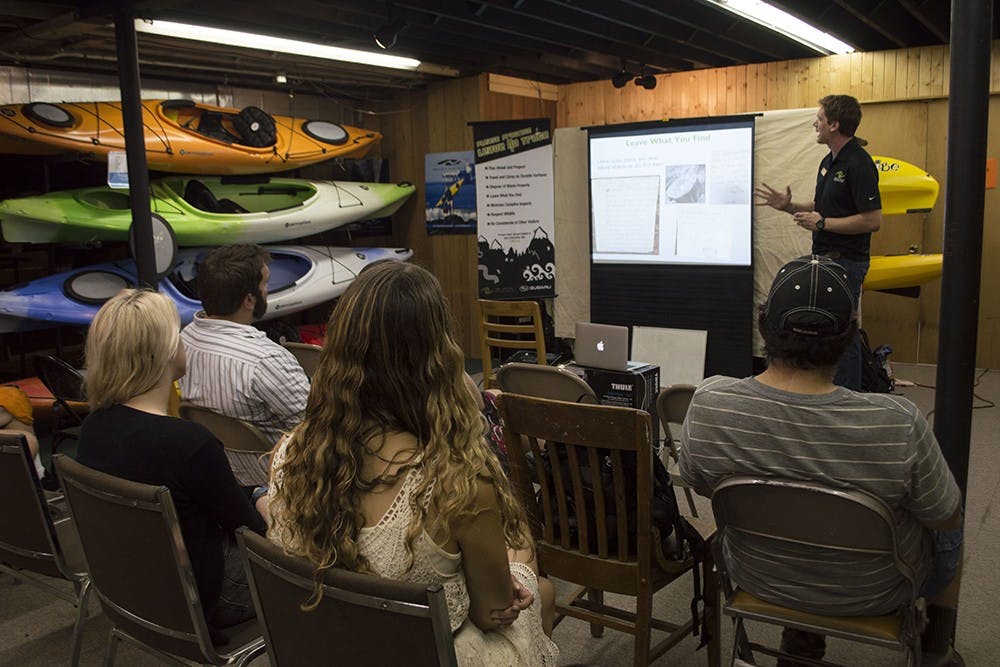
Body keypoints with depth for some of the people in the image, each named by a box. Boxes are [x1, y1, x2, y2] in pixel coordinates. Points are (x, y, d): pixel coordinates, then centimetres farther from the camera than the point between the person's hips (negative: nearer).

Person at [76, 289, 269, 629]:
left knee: (257, 496, 21)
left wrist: (256, 495, 9)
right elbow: (248, 527, -15)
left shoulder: (94, 427, -7)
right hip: (200, 602, -7)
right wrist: (263, 503, 6)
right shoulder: (188, 442, -32)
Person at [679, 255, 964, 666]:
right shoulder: (897, 426, -35)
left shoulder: (706, 406, -27)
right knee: (949, 530, 29)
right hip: (870, 593, -2)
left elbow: (700, 484, -7)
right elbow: (946, 517, -16)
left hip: (758, 578, 2)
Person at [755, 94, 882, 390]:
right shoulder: (829, 161, 13)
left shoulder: (858, 163, -17)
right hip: (825, 257, 10)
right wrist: (788, 205, 7)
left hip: (845, 261, -10)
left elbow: (873, 220, -22)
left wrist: (823, 223, -19)